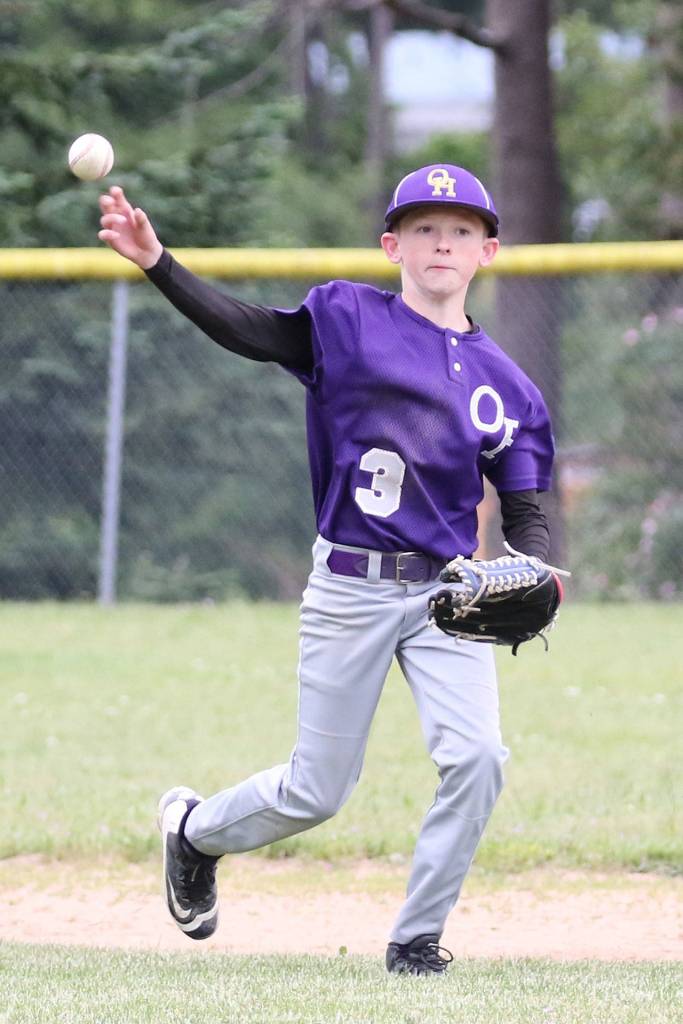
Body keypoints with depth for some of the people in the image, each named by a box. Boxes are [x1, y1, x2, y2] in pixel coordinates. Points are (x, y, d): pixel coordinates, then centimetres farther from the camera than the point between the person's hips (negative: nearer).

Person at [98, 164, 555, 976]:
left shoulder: (503, 383, 7)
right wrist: (156, 262, -25)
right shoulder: (347, 320, -1)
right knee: (317, 792, 5)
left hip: (448, 593, 3)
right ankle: (194, 828, 37)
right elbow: (244, 330, -12)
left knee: (476, 756, -18)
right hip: (350, 587, -2)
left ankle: (416, 938, -1)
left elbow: (526, 512, 8)